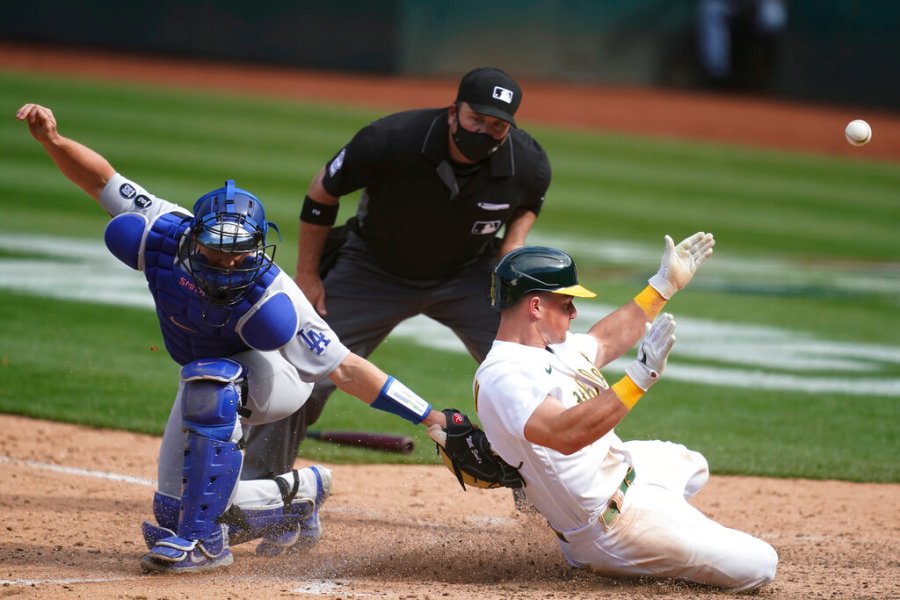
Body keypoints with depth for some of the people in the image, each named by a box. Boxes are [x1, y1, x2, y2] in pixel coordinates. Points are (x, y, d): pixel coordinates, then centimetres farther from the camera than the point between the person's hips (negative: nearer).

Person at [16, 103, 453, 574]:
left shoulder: (270, 301, -39)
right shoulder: (164, 235, -30)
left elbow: (345, 369, -36)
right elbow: (100, 178, -20)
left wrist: (429, 416, -41)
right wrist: (52, 140, -38)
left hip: (279, 377, -6)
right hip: (206, 376, 6)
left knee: (209, 381, -40)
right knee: (172, 512, 4)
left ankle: (205, 540, -30)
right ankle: (297, 493, 26)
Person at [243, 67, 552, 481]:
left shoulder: (528, 164, -22)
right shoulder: (392, 140, -31)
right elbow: (322, 192, -13)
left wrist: (514, 243, -13)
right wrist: (307, 276, -8)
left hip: (468, 275, 2)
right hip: (374, 270, -2)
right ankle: (255, 482, 12)